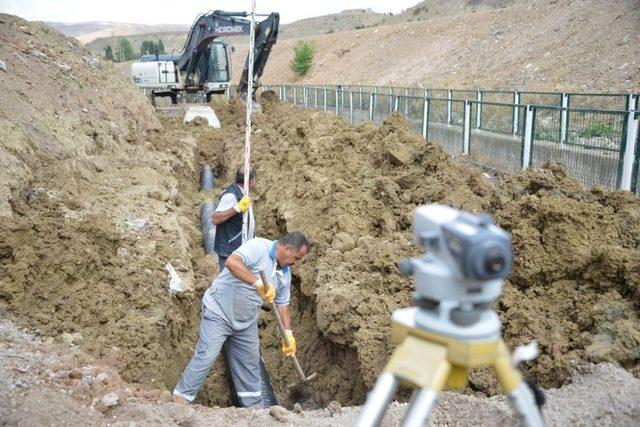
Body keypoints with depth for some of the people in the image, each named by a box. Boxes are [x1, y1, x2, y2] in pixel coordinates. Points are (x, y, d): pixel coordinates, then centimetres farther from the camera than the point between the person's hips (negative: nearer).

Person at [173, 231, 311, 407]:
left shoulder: (285, 274, 5)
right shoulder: (259, 247, -21)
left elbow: (282, 304, 11)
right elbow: (231, 262, -37)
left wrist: (288, 334, 4)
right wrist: (258, 283, -40)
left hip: (246, 321, 8)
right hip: (219, 311, -8)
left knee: (250, 361, 13)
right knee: (206, 356, -11)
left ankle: (254, 405, 26)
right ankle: (180, 400, -1)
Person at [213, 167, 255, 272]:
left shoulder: (241, 192, 8)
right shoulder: (230, 195, -21)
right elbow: (215, 219, -28)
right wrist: (238, 208, -35)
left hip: (241, 248, 10)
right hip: (230, 251, -10)